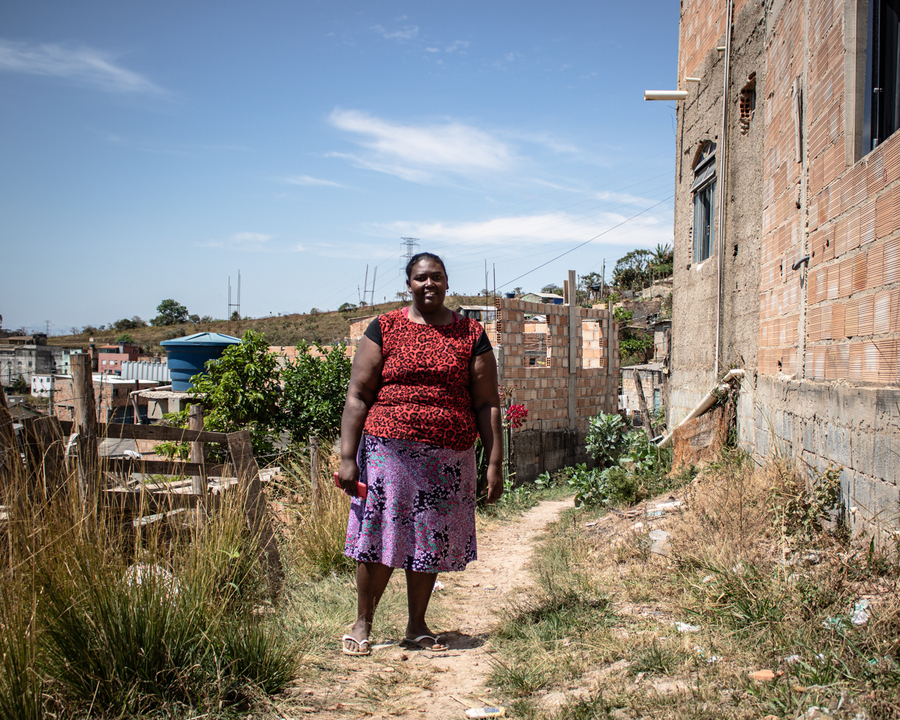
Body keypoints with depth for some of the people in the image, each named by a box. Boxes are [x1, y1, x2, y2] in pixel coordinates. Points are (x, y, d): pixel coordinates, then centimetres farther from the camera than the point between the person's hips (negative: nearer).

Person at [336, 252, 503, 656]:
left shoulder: (470, 335, 8)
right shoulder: (384, 329, 5)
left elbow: (487, 405, 6)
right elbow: (357, 397, 1)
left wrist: (495, 463, 0)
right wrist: (347, 458, -6)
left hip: (447, 458, 2)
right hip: (387, 451, -1)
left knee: (431, 543, 8)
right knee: (378, 537, 1)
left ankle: (417, 626, 25)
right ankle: (362, 624, 18)